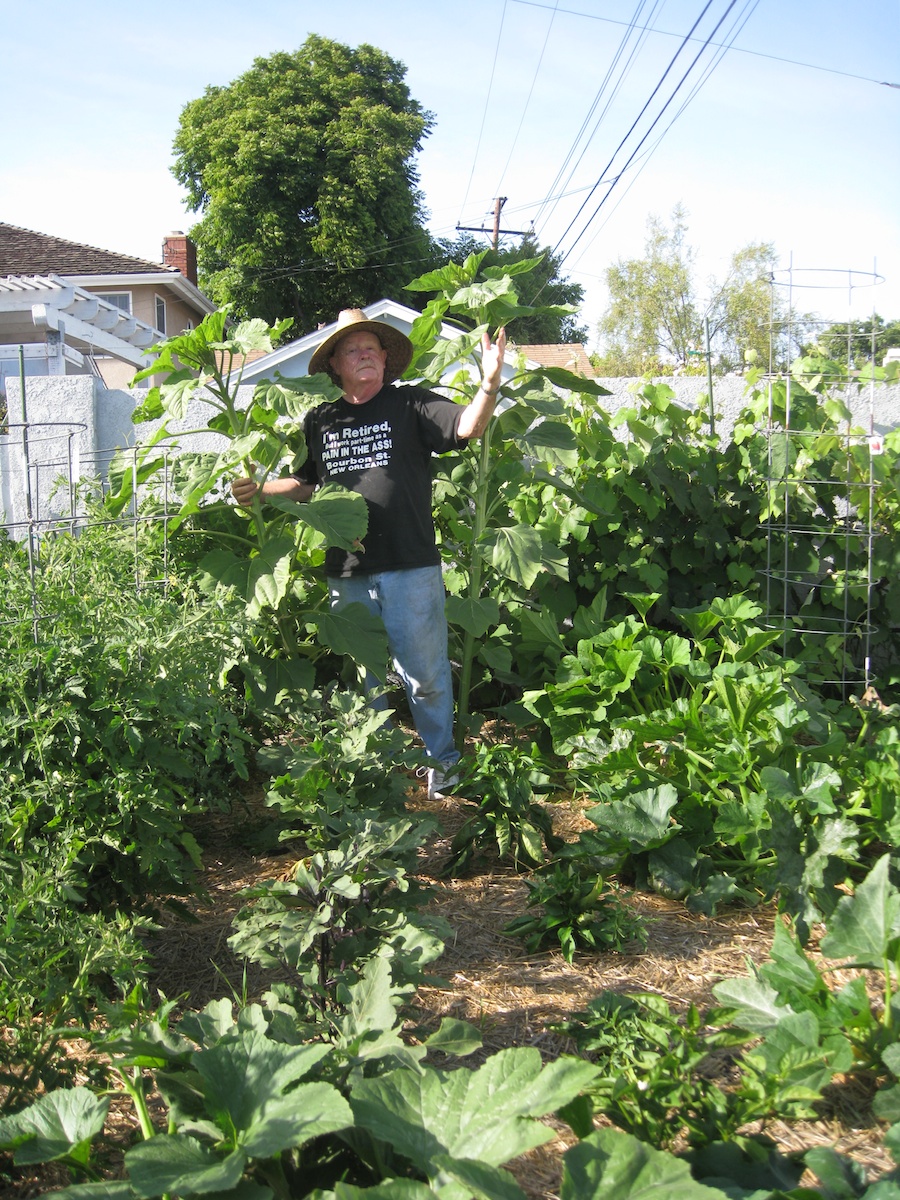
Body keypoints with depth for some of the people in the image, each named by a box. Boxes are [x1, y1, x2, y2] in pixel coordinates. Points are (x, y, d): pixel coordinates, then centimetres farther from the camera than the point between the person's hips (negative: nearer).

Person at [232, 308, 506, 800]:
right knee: (362, 676, 15)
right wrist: (257, 490, 7)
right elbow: (305, 483, 22)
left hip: (411, 568, -4)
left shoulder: (410, 405, 1)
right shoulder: (319, 420, 12)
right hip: (347, 573, 4)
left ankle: (442, 761, 23)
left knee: (425, 674, 4)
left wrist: (489, 385, -31)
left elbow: (467, 427, -14)